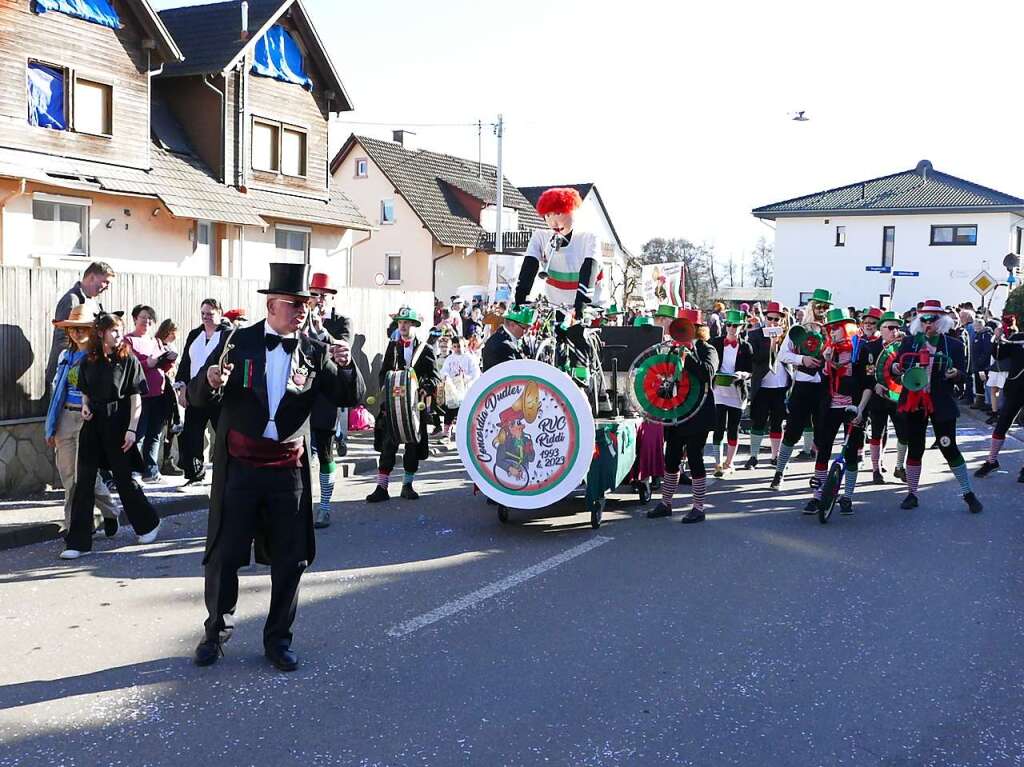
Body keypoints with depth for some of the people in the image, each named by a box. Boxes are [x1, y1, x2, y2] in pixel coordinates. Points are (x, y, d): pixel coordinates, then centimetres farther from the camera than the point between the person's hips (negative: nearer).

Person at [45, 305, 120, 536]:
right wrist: (51, 427, 13)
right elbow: (57, 388, 15)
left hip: (88, 418, -5)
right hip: (65, 417, 5)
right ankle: (72, 524, 14)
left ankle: (110, 513, 15)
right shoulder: (65, 356, 13)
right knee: (68, 475, 6)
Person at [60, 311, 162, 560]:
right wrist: (85, 406, -2)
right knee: (84, 480, -1)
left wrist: (132, 429, -13)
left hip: (117, 423, -3)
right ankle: (78, 541, 2)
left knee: (123, 477, 5)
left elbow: (136, 399, -5)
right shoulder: (88, 362, 7)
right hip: (93, 423, 4)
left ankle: (148, 523, 29)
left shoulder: (129, 360, -3)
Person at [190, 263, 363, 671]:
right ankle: (217, 631, 27)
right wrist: (211, 382, -25)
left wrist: (346, 365, -22)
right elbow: (197, 396, -2)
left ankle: (278, 639, 22)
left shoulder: (315, 353, 1)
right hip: (239, 467, -1)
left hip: (290, 469, 1)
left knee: (290, 560, 6)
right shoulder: (238, 342, -3)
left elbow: (351, 398, -3)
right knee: (224, 555, 6)